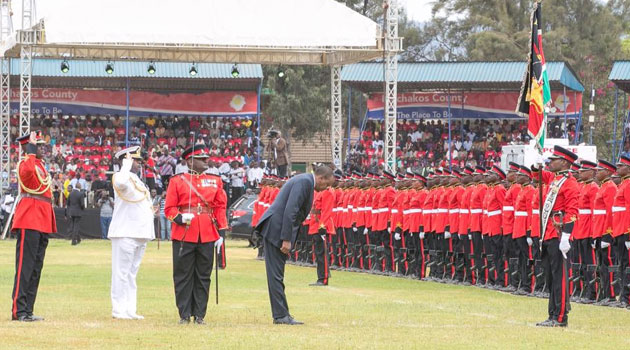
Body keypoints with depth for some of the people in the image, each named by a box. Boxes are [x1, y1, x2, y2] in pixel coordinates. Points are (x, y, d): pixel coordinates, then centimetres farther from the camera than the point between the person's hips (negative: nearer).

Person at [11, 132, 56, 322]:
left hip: (42, 223, 10)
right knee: (25, 266, -9)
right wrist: (31, 149, -26)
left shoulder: (40, 164, 19)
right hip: (29, 222, -10)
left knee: (36, 268, 10)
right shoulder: (24, 163, -10)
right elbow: (27, 171, -36)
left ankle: (27, 311, 14)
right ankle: (19, 311, -9)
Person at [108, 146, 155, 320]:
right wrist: (127, 163, -23)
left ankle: (130, 310, 15)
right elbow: (121, 183, -35)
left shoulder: (137, 180, 19)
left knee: (131, 274, 12)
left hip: (140, 234, 9)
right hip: (125, 234, -9)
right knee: (122, 273, -6)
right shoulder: (121, 177, -9)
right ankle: (119, 310, -5)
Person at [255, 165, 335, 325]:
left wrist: (287, 239, 17)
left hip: (274, 229, 11)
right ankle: (281, 315, -6)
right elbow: (290, 211, -22)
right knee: (276, 274, -6)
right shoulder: (305, 182, -14)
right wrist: (286, 240, -23)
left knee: (277, 274, 12)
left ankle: (281, 314, 16)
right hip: (275, 229, -11)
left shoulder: (305, 182, 18)